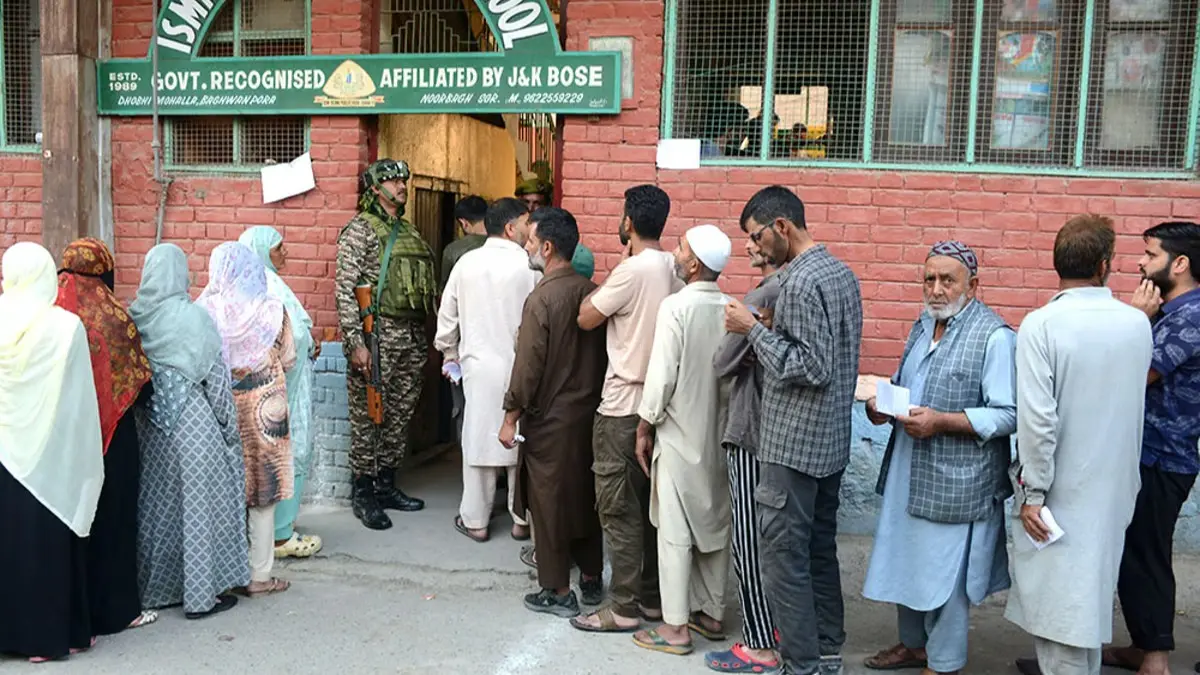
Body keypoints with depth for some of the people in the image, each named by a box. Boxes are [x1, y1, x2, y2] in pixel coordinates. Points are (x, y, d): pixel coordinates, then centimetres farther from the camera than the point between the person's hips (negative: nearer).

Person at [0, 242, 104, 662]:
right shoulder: (66, 326, -12)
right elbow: (78, 401, -9)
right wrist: (86, 460, -2)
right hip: (47, 453, -3)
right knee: (46, 540, 8)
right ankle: (50, 632, 17)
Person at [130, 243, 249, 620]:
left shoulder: (134, 317, -2)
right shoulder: (194, 318, -15)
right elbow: (216, 377, -10)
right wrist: (229, 427, -1)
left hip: (149, 424, 5)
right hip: (192, 423, -5)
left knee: (156, 503, 17)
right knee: (197, 504, 5)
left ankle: (154, 586, 29)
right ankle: (200, 594, 11)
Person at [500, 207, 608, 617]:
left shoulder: (541, 298, -17)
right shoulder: (592, 293, 2)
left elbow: (528, 367, -18)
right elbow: (602, 354, 9)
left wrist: (510, 418, -9)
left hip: (550, 418, -7)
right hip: (589, 412, 7)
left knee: (549, 501, 5)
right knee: (586, 495, 17)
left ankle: (558, 592, 13)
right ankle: (591, 579, 29)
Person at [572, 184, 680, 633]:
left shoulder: (632, 270, -18)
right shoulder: (674, 268, 6)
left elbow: (586, 319, -9)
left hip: (623, 407, -8)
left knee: (618, 509, 1)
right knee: (649, 503, 15)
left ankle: (624, 608, 8)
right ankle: (653, 597, 24)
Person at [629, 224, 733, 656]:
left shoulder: (676, 307, -16)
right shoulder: (731, 309, -1)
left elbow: (662, 374, -16)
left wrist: (645, 427, -5)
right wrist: (724, 417, 16)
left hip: (680, 435, -6)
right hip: (719, 434, 6)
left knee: (675, 533, 2)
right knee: (715, 525, 15)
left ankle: (676, 627, 8)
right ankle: (712, 613, 26)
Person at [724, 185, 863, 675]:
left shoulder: (801, 282, -18)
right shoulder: (842, 272, 11)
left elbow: (811, 367, -23)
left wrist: (754, 330, -17)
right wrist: (768, 332, 11)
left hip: (794, 445, -10)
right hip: (831, 440, 10)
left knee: (784, 557, -1)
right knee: (820, 549, 17)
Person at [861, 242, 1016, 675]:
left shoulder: (994, 336, -14)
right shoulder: (924, 325, 12)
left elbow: (1007, 415, -19)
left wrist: (942, 421, -26)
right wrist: (882, 401, 2)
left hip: (956, 481, -8)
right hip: (908, 470, 8)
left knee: (945, 574, 3)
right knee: (906, 561, 19)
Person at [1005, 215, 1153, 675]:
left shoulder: (1042, 324, -19)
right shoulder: (1138, 324, -3)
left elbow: (1037, 417, -21)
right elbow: (1129, 402, 11)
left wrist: (1033, 491, -13)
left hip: (1059, 492, -5)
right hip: (1114, 486, 6)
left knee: (1057, 601, 4)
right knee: (1092, 588, 22)